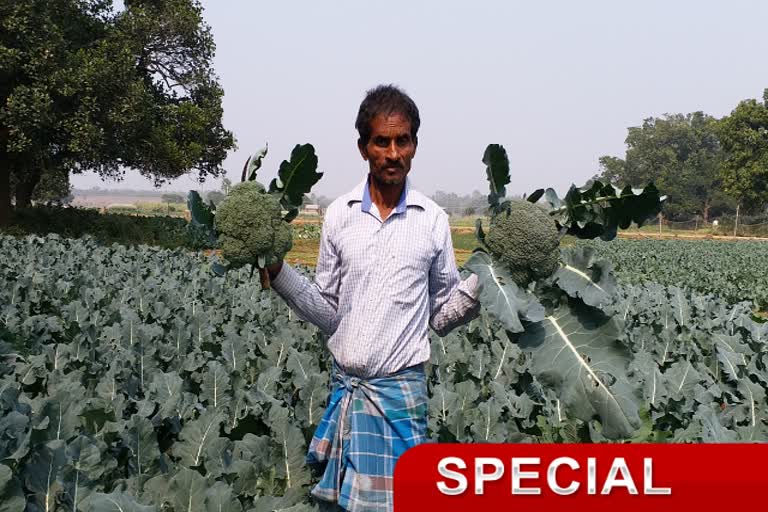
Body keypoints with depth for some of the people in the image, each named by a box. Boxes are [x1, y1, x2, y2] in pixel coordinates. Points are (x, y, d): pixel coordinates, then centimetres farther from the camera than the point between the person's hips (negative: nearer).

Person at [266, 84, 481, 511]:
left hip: (401, 388, -2)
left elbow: (442, 316, 4)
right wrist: (277, 270, -6)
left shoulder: (433, 221, -2)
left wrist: (480, 282, -12)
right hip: (345, 387, 2)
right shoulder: (340, 215, 2)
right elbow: (328, 313, 6)